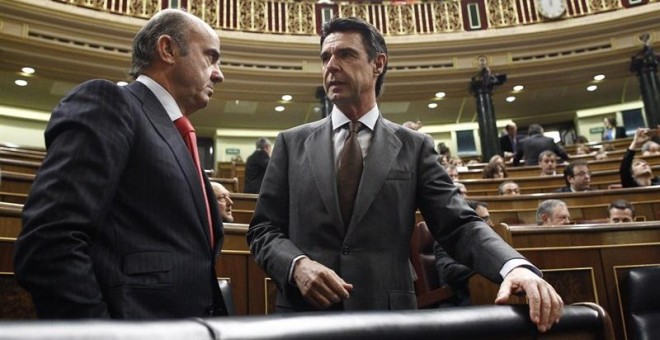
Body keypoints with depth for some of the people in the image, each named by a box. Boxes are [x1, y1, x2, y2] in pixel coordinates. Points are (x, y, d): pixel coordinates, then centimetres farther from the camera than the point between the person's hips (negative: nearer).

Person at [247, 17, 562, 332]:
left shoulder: (415, 147, 3)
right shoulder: (292, 143, 5)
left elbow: (459, 224, -4)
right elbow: (263, 229, 4)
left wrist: (515, 266, -22)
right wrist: (297, 264, -16)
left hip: (386, 316, 0)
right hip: (304, 316, 1)